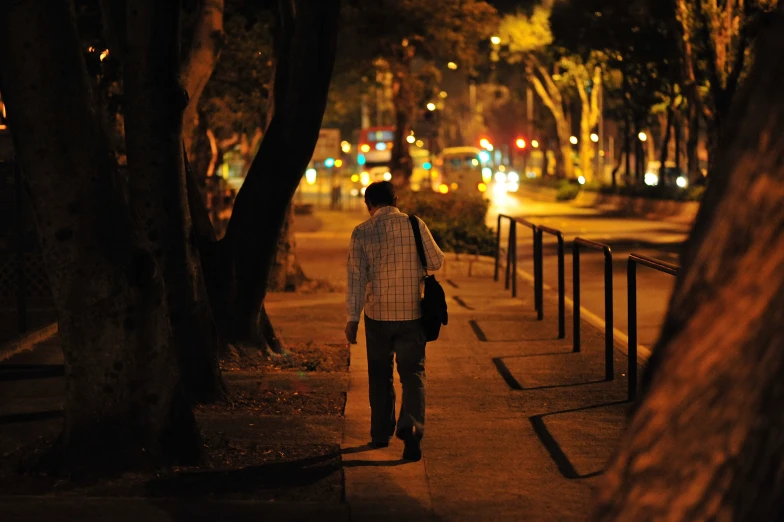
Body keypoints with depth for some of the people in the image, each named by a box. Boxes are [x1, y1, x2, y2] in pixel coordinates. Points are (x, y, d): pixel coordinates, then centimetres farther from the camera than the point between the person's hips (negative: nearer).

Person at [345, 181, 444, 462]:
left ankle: (381, 434, 24)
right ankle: (411, 426, -17)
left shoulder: (361, 233, -5)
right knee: (412, 373, 4)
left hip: (377, 314, 1)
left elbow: (356, 277, -7)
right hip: (412, 313, 0)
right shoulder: (415, 225, -5)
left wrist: (353, 318, -5)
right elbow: (436, 262, 5)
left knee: (380, 375, 16)